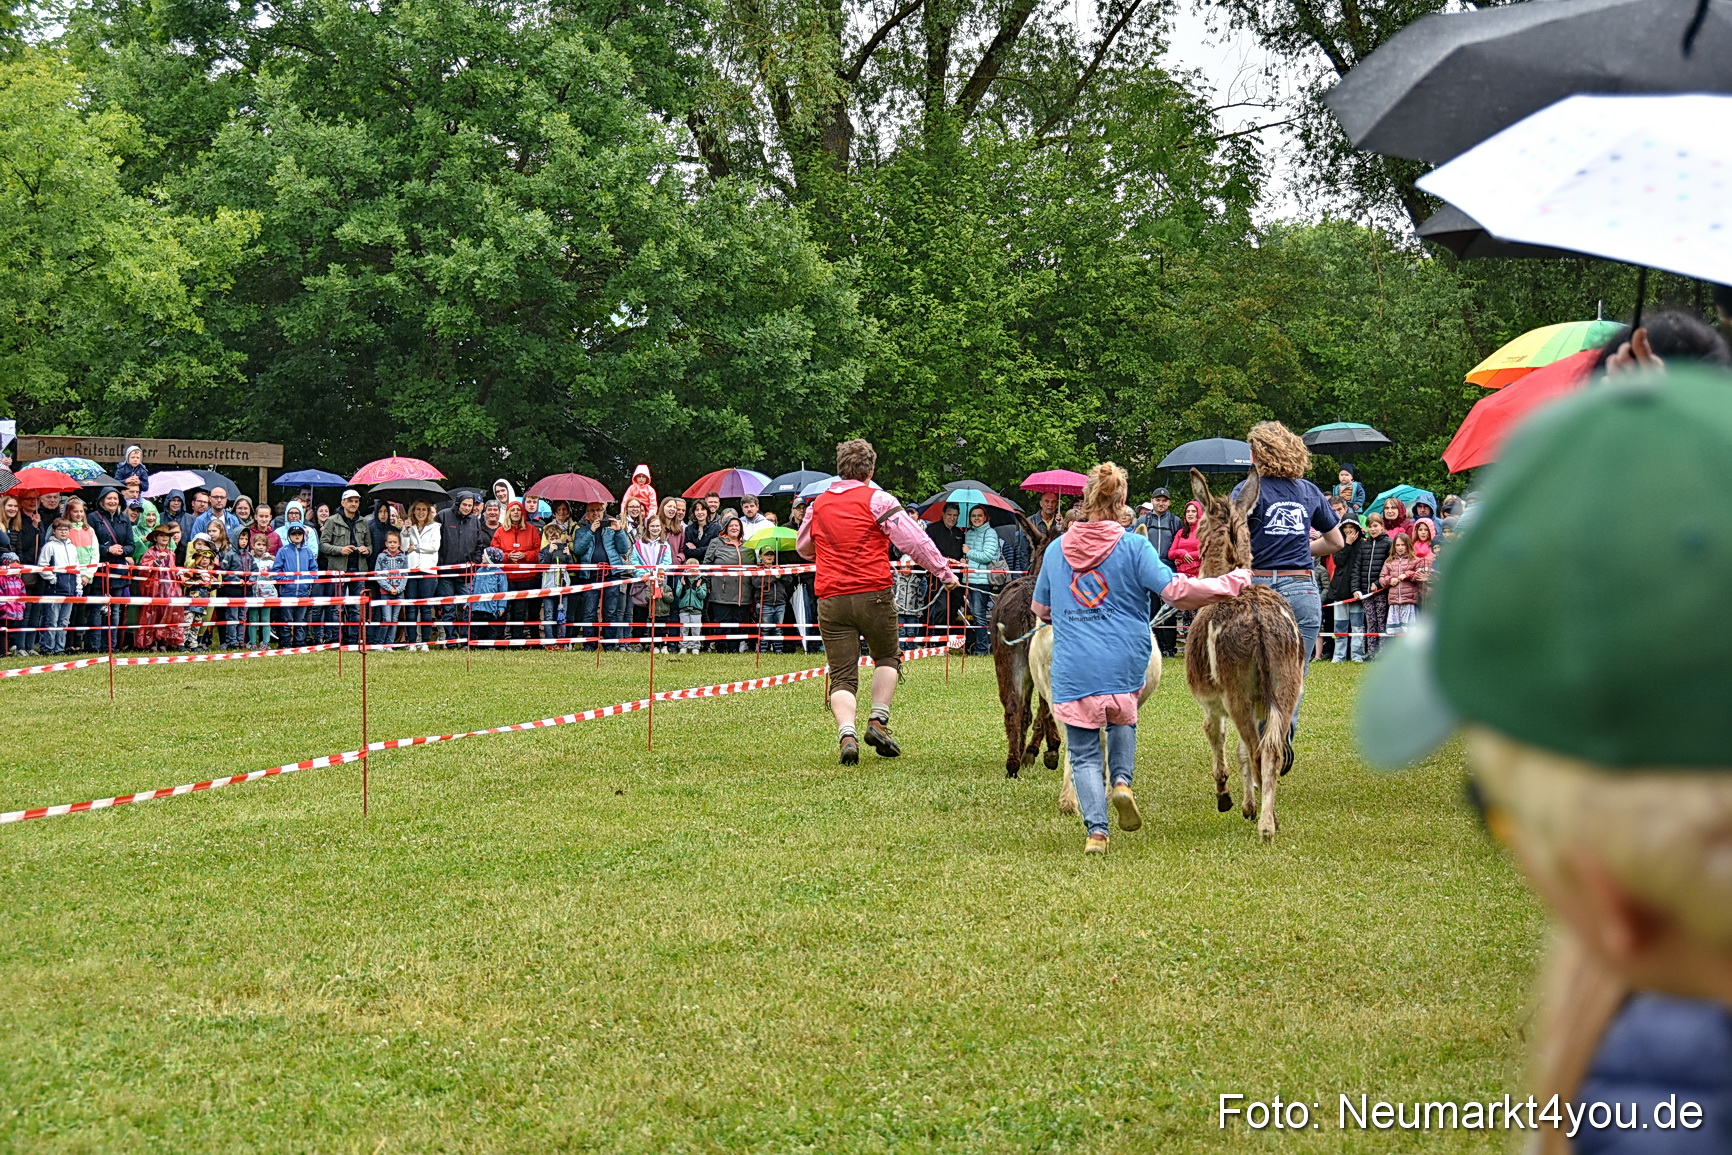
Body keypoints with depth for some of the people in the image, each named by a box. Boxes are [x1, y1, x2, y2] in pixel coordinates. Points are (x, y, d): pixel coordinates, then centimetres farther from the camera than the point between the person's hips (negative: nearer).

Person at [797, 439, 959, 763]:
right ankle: (878, 721, 6)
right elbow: (915, 541, -6)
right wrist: (945, 573, 2)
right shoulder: (877, 500, -2)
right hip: (874, 594, -3)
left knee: (842, 677, 3)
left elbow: (803, 548, 28)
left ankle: (847, 734, -18)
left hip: (831, 599, 3)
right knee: (888, 657, 20)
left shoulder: (818, 505, 12)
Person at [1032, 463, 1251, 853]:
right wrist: (1231, 584, -1)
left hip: (1073, 670, 1)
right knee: (1123, 719, 28)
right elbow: (1175, 591, -11)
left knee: (1084, 754, 6)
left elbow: (1040, 609, 22)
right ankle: (1122, 780, 5)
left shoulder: (1056, 549, 9)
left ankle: (1095, 829, -7)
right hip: (1124, 665, -1)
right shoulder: (1133, 546, -2)